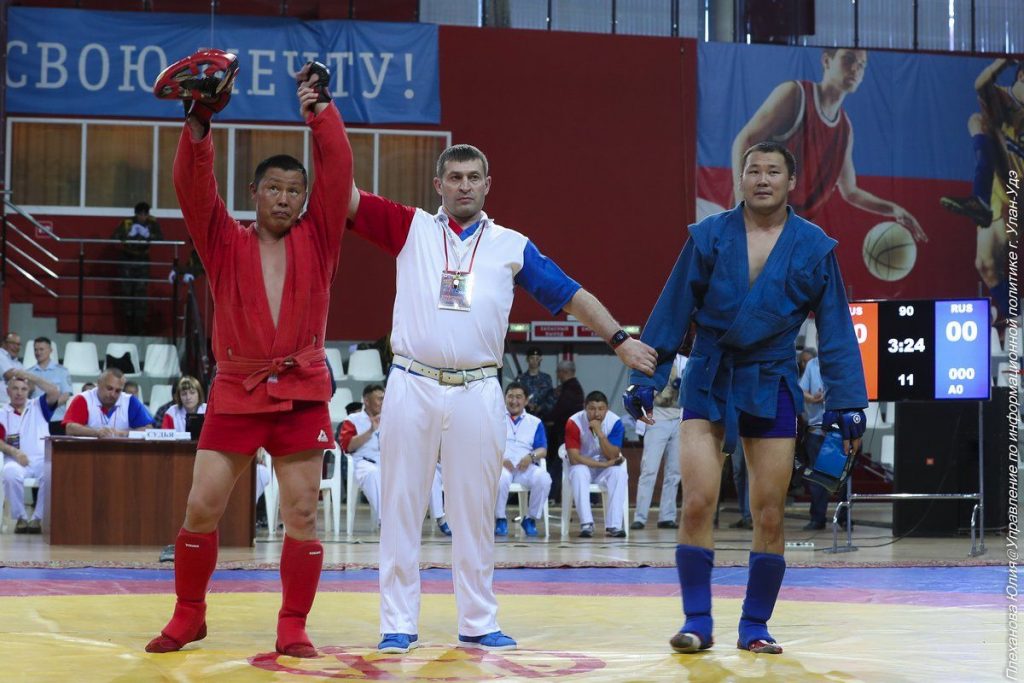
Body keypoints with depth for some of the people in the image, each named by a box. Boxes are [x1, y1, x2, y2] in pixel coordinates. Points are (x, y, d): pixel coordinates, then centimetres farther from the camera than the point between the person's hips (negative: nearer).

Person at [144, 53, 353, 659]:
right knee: (201, 507, -2)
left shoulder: (317, 240, 7)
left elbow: (338, 171, -2)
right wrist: (199, 122, -19)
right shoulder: (226, 243, 6)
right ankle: (189, 615, 15)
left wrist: (321, 108, -6)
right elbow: (194, 187, -7)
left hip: (303, 393, 0)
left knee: (301, 513, 0)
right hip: (236, 391, 0)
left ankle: (293, 626, 9)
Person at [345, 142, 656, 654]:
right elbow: (346, 195, 1)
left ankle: (478, 623, 14)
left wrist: (619, 339, 6)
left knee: (474, 512, 6)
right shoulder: (411, 228, 8)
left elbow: (571, 296, 12)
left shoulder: (512, 246, 10)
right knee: (401, 507, 2)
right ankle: (398, 625, 9)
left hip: (477, 392, 1)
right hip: (411, 385, -1)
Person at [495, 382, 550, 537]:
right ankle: (500, 519, -17)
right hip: (500, 465, -2)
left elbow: (543, 450, 10)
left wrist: (531, 456, -14)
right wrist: (499, 459, -15)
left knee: (543, 478, -30)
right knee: (501, 478, -38)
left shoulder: (535, 422, 21)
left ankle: (531, 519, -11)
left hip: (525, 466, 2)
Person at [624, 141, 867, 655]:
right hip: (708, 385, 0)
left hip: (772, 388, 1)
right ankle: (697, 621, 1)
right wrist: (646, 377, 0)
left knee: (769, 518, 2)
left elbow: (836, 331, 3)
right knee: (697, 505, -9)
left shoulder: (815, 247, 0)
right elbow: (672, 310, 3)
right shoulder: (709, 236, -1)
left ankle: (755, 626, 15)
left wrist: (846, 403, -2)